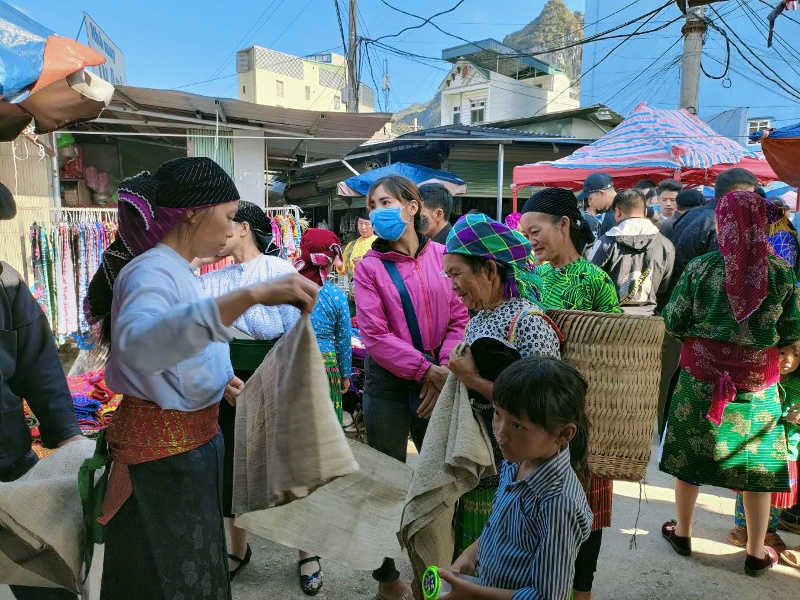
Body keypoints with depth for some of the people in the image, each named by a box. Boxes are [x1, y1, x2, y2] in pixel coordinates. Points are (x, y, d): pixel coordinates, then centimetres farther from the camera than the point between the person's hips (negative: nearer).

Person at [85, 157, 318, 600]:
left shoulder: (175, 270, 8)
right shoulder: (152, 270, -23)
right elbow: (138, 344, -46)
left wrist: (218, 381, 3)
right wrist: (251, 294, -54)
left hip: (191, 436, 9)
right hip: (162, 445, -9)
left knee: (194, 559, 23)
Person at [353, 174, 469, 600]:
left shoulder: (441, 256, 1)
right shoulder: (369, 266, -4)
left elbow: (460, 318, -2)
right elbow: (376, 336, -11)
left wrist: (445, 369, -16)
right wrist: (426, 370, -17)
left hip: (439, 382, 2)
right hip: (388, 383, -2)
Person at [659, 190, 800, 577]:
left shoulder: (700, 268, -11)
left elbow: (673, 323, -6)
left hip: (701, 375, 0)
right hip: (759, 381, 1)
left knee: (689, 455, 16)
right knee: (757, 466, 14)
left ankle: (682, 532, 33)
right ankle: (756, 553, 28)